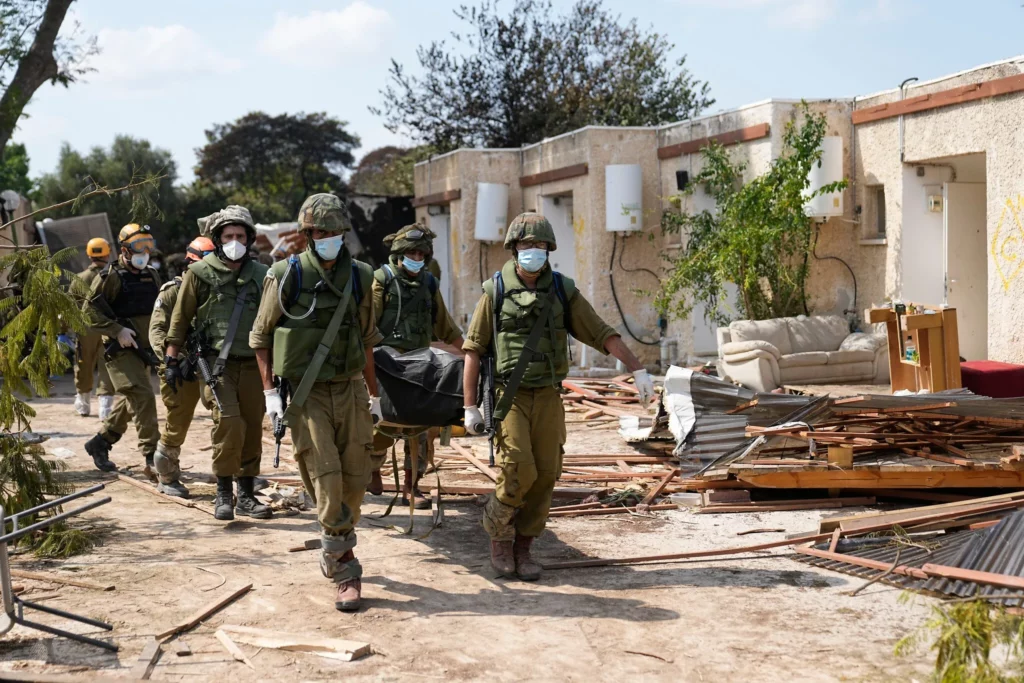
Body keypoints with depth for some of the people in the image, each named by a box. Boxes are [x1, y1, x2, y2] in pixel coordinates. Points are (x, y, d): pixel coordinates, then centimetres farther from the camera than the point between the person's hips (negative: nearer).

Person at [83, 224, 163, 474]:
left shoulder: (152, 276, 14)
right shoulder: (111, 276, -7)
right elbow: (89, 311, -11)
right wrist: (117, 330, -19)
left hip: (144, 350, 8)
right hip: (121, 350, -8)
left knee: (130, 402, 15)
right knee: (143, 398, -17)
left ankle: (100, 443, 32)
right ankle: (152, 458, -16)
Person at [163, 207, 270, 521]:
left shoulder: (261, 275, 10)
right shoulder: (200, 273, 1)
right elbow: (180, 318, 5)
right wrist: (171, 359, 2)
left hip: (252, 363, 4)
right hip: (217, 363, -4)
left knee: (253, 428, 5)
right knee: (229, 421, -18)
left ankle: (246, 495, 17)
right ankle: (223, 493, -4)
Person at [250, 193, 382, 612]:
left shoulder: (358, 277, 7)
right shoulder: (286, 276, -5)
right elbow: (261, 337, 2)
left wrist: (374, 393, 18)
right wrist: (270, 392, -5)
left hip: (349, 390, 4)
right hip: (306, 394, -4)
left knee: (355, 478, 5)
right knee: (325, 476, -11)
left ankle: (334, 551, 31)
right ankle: (347, 572, 0)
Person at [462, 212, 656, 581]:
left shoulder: (562, 291, 5)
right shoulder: (495, 291, -1)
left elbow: (603, 334, 5)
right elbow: (473, 349, 1)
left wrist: (638, 370, -5)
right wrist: (470, 406, -4)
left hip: (548, 397, 3)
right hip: (510, 396, -3)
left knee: (545, 475, 1)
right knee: (519, 470, -16)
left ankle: (523, 547, 16)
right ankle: (499, 532, 10)